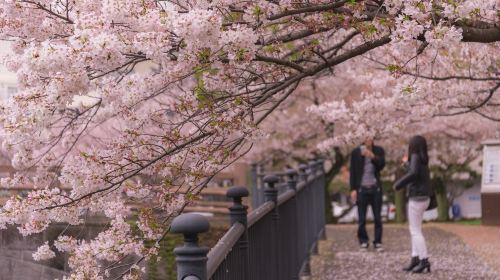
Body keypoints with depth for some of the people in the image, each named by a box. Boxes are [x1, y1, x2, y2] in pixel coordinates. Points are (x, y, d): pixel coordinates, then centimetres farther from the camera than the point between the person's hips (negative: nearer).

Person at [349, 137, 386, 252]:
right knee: (361, 219, 1)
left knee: (377, 217, 2)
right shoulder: (356, 152, 2)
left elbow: (382, 165, -8)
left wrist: (373, 156, -24)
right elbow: (353, 171, 2)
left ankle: (378, 242, 9)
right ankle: (363, 242, 11)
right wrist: (353, 189, -3)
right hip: (362, 188, -1)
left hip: (375, 188, 1)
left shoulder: (379, 151, 6)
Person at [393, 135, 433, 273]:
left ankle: (424, 261, -5)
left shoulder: (415, 157, -14)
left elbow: (413, 173, -30)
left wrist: (398, 184, -19)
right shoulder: (423, 159, 11)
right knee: (415, 230, 13)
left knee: (415, 231, -4)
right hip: (423, 198, 9)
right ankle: (415, 259, 13)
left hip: (417, 198, -9)